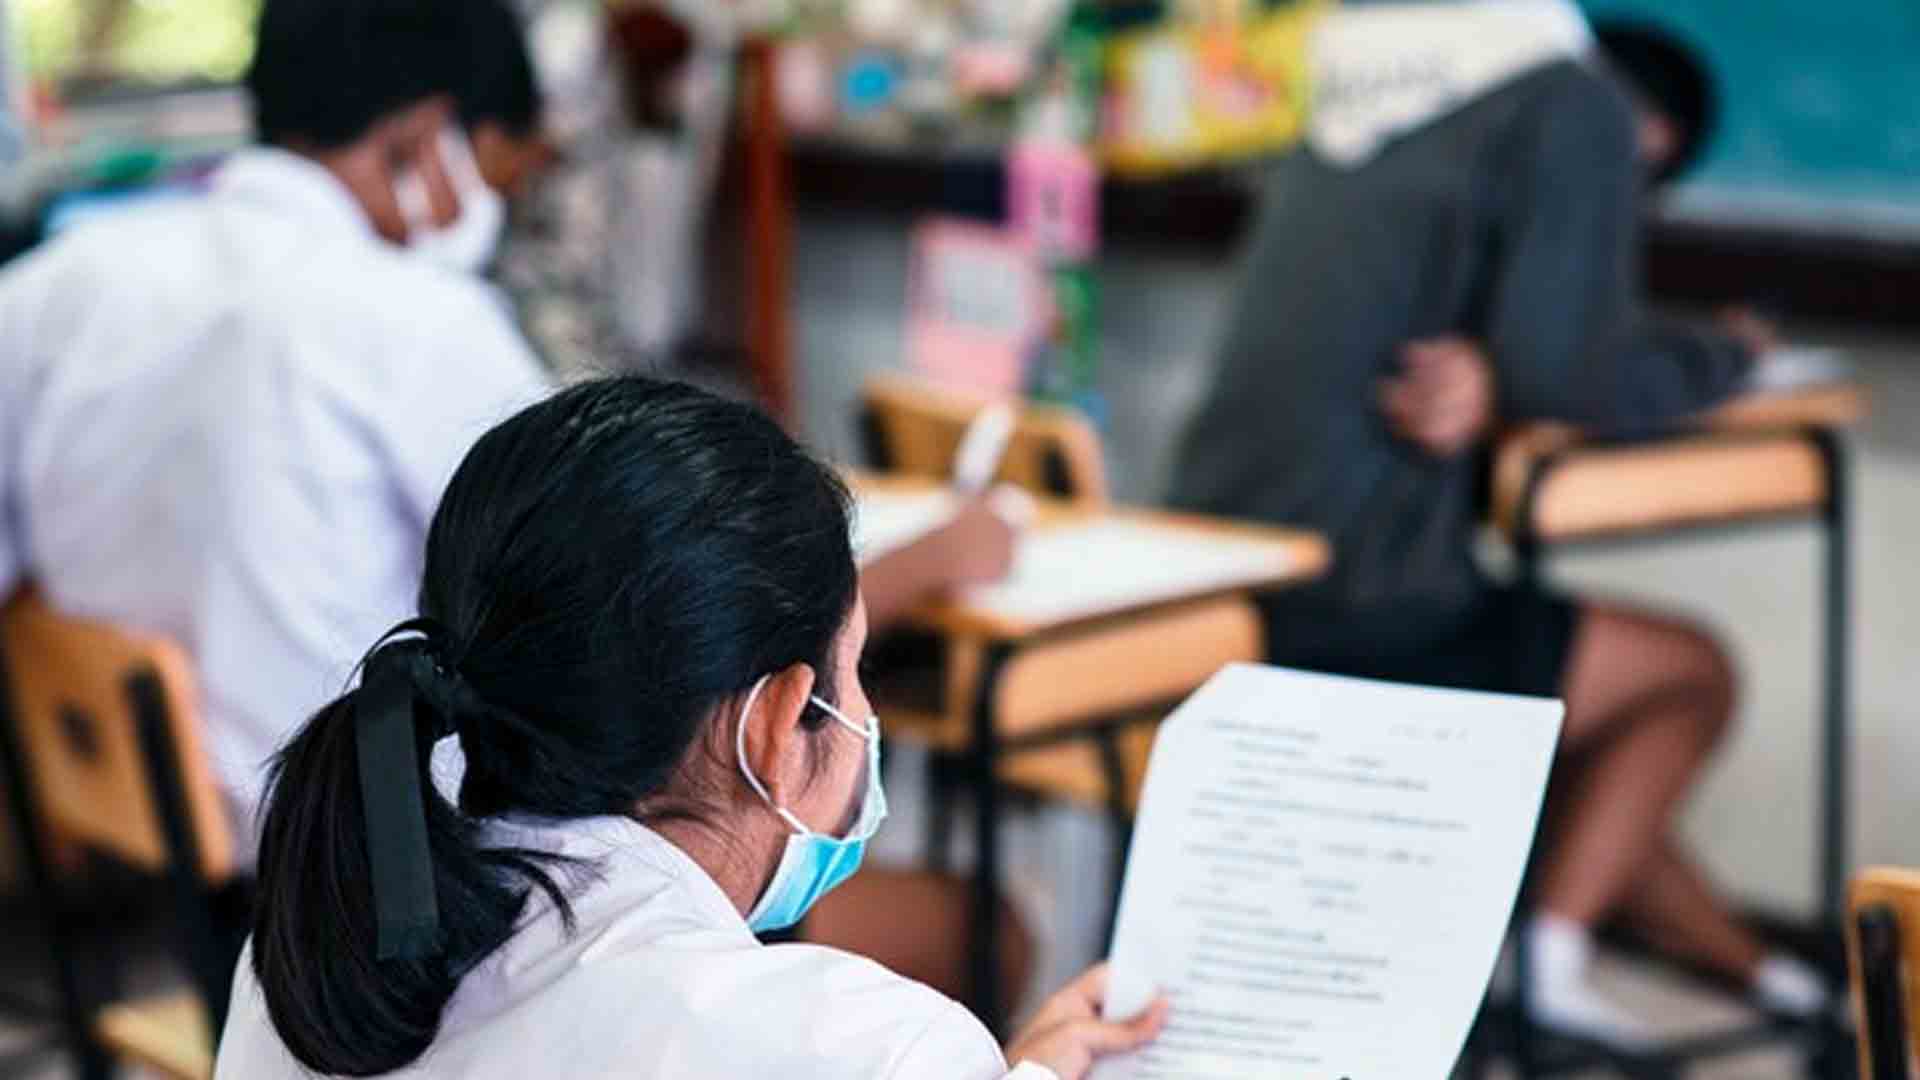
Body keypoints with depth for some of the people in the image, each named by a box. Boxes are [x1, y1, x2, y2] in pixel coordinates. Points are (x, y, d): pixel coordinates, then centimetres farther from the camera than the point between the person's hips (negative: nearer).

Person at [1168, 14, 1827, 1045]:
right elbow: (1574, 372, -15)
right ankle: (1553, 954, 9)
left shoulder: (1363, 110, 16)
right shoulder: (1585, 109, -6)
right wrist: (1727, 351, 5)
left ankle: (1750, 971, 39)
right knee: (1690, 673, 15)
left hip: (1218, 599, 8)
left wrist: (1480, 378, -4)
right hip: (1350, 622, -8)